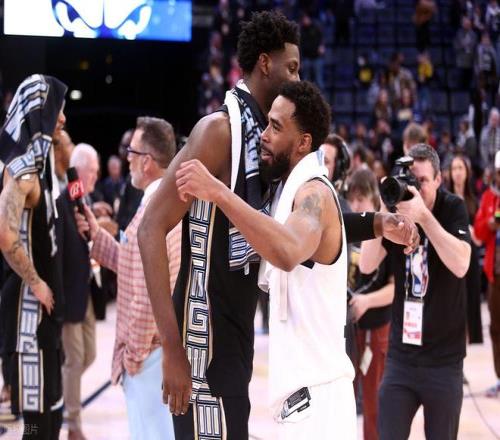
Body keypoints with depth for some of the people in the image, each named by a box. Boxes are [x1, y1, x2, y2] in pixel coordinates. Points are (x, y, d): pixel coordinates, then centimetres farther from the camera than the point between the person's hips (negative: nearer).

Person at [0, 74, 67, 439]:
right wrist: (35, 284, -18)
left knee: (49, 406, 13)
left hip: (45, 299, 9)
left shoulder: (40, 161, 11)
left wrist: (48, 286, 14)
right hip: (30, 300, -9)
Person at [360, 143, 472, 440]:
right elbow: (367, 266, -8)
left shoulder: (453, 209, -5)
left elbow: (460, 265, -22)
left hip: (444, 359, -2)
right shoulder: (396, 211, 2)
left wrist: (424, 216, -30)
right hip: (400, 357, 2)